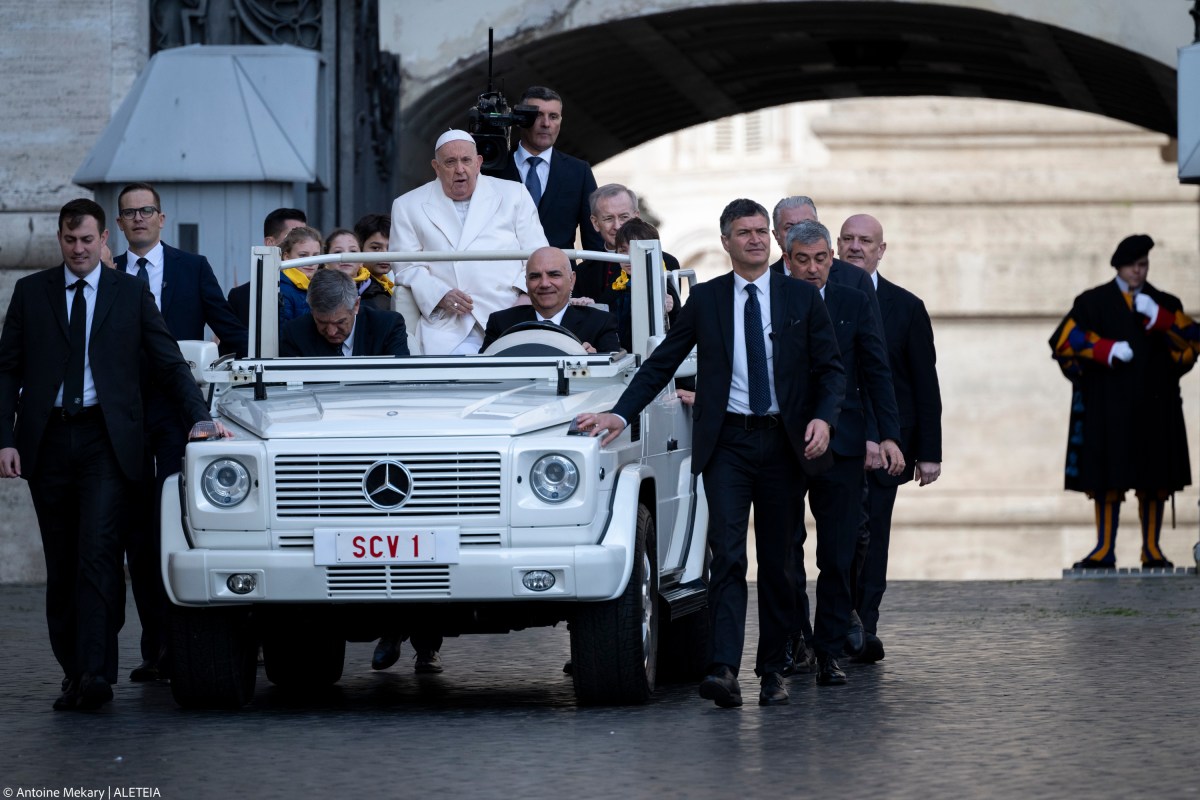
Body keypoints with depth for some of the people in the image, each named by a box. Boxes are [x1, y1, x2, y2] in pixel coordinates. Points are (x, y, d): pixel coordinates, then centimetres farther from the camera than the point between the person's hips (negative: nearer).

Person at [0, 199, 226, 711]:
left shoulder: (131, 293, 8)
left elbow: (168, 363, 6)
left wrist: (199, 416, -8)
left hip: (105, 440, -2)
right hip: (48, 442, 2)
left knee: (98, 553, -16)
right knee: (61, 566, 5)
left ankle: (96, 672, -22)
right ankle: (73, 674, 10)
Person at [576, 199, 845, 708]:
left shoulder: (803, 299, 7)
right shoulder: (705, 300, 6)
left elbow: (830, 369, 7)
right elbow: (661, 364, 8)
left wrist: (823, 417, -12)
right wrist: (620, 414, -3)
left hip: (782, 442, 1)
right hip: (727, 442, -1)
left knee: (777, 562, 7)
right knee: (727, 556, -13)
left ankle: (772, 670, 16)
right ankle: (723, 670, -22)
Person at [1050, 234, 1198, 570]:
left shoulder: (1164, 304, 14)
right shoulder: (1094, 302, 9)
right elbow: (1064, 340, -3)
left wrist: (1157, 317, -13)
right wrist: (1107, 349, -14)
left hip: (1154, 406, 1)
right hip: (1109, 403, -1)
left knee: (1154, 479, -1)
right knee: (1107, 476, -5)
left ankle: (1152, 549, 3)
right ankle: (1105, 549, -3)